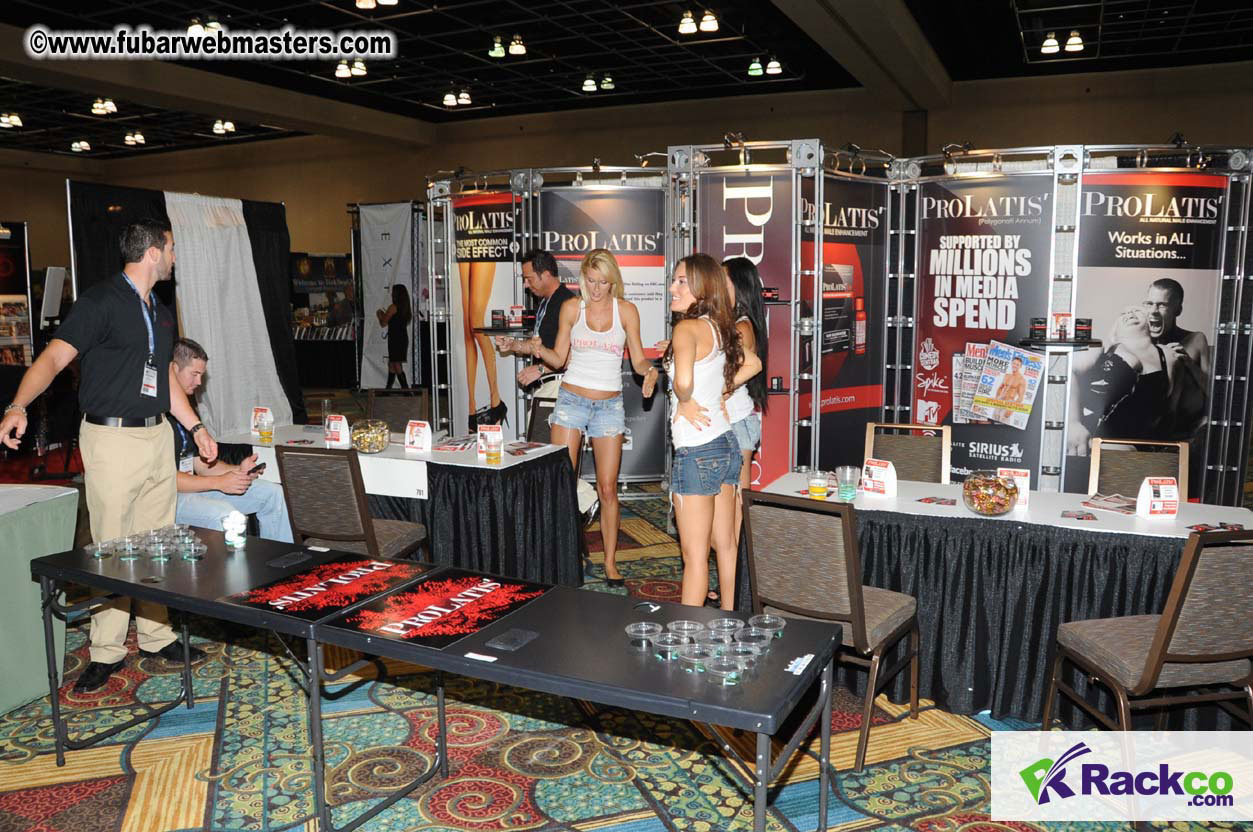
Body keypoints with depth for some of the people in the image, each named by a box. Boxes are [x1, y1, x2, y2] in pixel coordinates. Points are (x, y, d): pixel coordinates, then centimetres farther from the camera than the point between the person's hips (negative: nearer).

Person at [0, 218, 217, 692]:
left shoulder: (160, 313, 16)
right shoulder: (101, 302, -8)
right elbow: (54, 357, -17)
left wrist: (195, 426, 20)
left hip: (158, 436, 7)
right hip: (112, 439, -7)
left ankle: (157, 636, 21)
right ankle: (107, 652, 10)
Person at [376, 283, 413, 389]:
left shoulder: (393, 307, -13)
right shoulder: (406, 308, 10)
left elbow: (383, 323, -9)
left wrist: (379, 315, 10)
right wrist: (385, 314, 26)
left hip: (395, 339, -8)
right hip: (403, 338, 8)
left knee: (397, 365, -5)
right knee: (391, 364, 17)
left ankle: (405, 387, -10)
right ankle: (388, 388, 24)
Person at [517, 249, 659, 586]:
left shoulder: (626, 310, 1)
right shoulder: (572, 308, 2)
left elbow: (638, 360, 4)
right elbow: (559, 358, 7)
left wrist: (650, 370, -18)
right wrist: (538, 350, -13)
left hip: (609, 405, 0)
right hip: (571, 399, 0)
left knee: (607, 488, 1)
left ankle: (610, 561, 14)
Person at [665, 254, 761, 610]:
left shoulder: (687, 329, -17)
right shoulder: (720, 327, 7)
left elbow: (683, 380, -34)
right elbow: (753, 363, 24)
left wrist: (685, 402, -14)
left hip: (697, 451, -8)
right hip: (726, 443, 8)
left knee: (694, 555, 0)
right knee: (725, 544, 18)